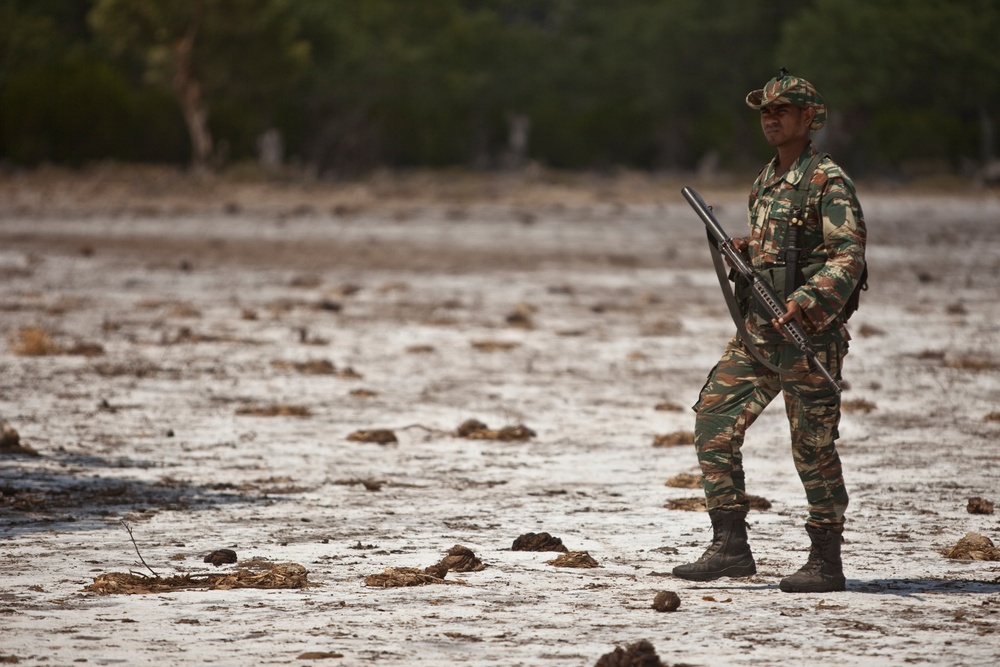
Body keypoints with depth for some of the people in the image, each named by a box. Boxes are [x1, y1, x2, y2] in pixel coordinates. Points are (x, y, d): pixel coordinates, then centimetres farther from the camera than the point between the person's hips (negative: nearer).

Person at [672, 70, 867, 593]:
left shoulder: (827, 181, -9)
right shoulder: (766, 181, 17)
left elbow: (848, 255, -18)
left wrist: (807, 301, -31)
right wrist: (743, 253, 5)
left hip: (808, 333, -8)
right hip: (758, 331, 8)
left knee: (813, 446, -4)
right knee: (714, 421, 1)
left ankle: (826, 563, 5)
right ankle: (730, 547, 4)